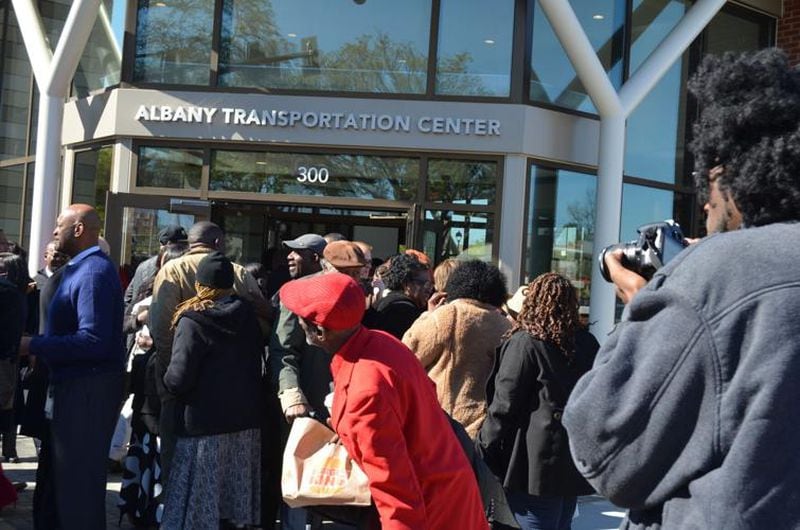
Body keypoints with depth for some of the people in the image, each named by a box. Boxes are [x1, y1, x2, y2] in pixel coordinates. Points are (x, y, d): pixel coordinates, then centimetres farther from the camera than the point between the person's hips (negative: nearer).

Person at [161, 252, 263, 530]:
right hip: (246, 419, 6)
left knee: (199, 503, 3)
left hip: (205, 423, -5)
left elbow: (178, 379, -17)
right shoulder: (248, 315, 6)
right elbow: (258, 363, 12)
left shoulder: (192, 321, -12)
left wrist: (166, 381, 3)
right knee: (238, 498, 13)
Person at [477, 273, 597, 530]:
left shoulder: (524, 343, -12)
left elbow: (503, 405, -13)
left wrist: (484, 448, -4)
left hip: (535, 463, -7)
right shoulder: (587, 346, 8)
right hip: (575, 460, 7)